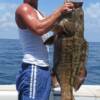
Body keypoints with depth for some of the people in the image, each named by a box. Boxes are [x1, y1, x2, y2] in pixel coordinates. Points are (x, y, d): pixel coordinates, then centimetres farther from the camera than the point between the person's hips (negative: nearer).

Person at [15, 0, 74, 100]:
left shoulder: (36, 11, 18)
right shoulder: (23, 8, -10)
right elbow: (39, 29, -26)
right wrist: (59, 11, -19)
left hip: (42, 67, 9)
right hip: (33, 68, -9)